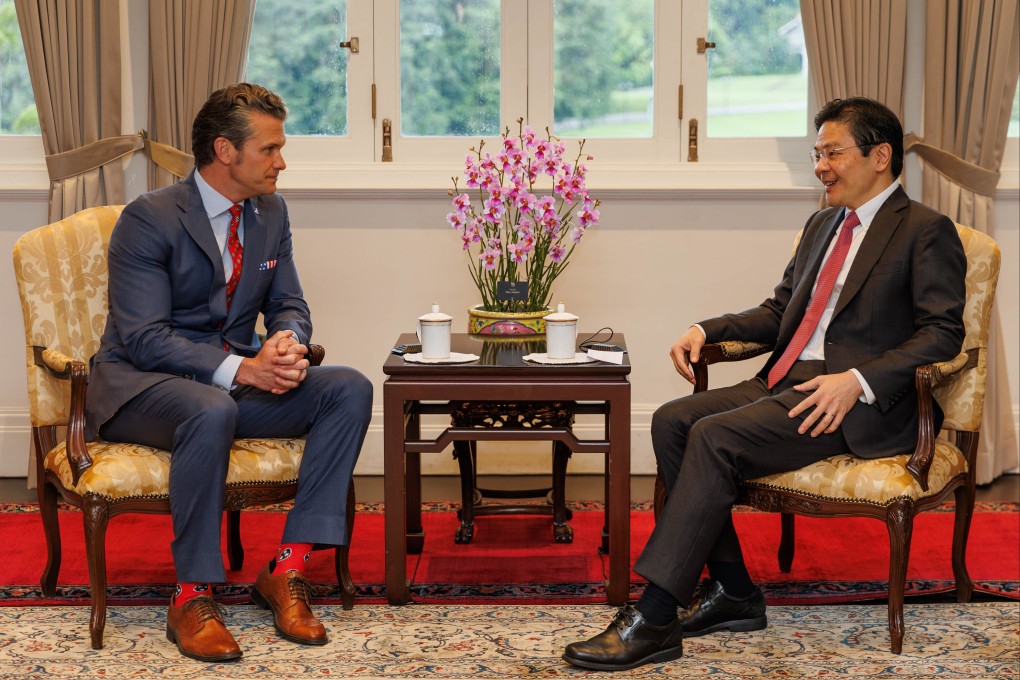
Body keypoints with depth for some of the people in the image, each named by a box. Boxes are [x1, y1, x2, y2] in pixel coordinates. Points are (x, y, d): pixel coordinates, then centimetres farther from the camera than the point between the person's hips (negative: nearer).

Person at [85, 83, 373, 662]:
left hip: (235, 383, 7)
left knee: (350, 389, -16)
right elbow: (145, 339, -21)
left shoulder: (270, 212, 7)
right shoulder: (150, 219, -15)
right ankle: (193, 597, -28)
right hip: (139, 387, -7)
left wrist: (286, 342, -15)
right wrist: (242, 369, -31)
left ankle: (288, 568, -17)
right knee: (212, 411, -41)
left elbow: (289, 304, 11)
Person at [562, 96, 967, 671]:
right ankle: (733, 592, -7)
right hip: (785, 382, 8)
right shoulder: (823, 225, 24)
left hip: (859, 404, -8)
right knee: (673, 421, -13)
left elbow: (944, 332, -11)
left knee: (715, 437, -27)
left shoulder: (927, 231, -2)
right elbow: (779, 312, 27)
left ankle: (654, 619, -26)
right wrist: (707, 330, 9)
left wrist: (858, 380, -24)